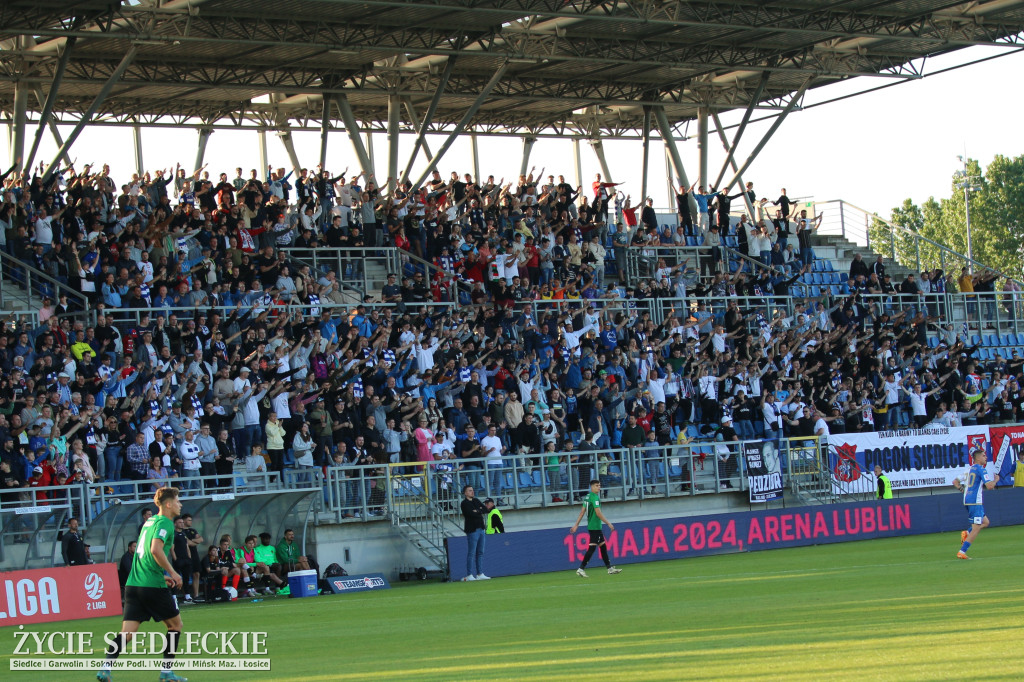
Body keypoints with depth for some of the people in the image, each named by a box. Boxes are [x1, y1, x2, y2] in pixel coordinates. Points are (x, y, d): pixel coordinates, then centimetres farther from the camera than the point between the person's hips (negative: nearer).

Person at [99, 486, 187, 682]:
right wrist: (172, 572, -13)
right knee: (175, 624, 11)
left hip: (133, 584, 7)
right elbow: (156, 550, -23)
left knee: (127, 632, 0)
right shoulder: (165, 523, -8)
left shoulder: (149, 521, 19)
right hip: (154, 586, -7)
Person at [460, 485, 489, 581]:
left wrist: (477, 511, -7)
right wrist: (480, 512, -2)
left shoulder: (476, 501, 18)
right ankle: (469, 575, -8)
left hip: (481, 529, 8)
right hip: (472, 530, -8)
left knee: (480, 552, 8)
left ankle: (480, 574, 11)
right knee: (471, 553, -8)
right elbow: (471, 514, -18)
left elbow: (486, 509, 9)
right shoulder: (464, 503, -5)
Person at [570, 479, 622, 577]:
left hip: (593, 526, 10)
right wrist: (608, 523, -14)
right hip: (595, 527, -10)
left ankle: (610, 568, 18)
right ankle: (581, 569, -12)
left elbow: (582, 512, 14)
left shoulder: (588, 497, 12)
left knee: (603, 546, 14)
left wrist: (576, 525, 15)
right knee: (592, 548, -10)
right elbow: (598, 513, -20)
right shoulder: (595, 497, -15)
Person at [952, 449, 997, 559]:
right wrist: (995, 480, 1)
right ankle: (962, 552, -13)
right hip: (975, 501, -9)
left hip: (967, 500, 9)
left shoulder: (969, 469, 17)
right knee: (976, 529, -7)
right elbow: (989, 486, -17)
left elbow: (955, 481, 22)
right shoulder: (981, 469, -9)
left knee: (985, 522, 21)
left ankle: (967, 533, 2)